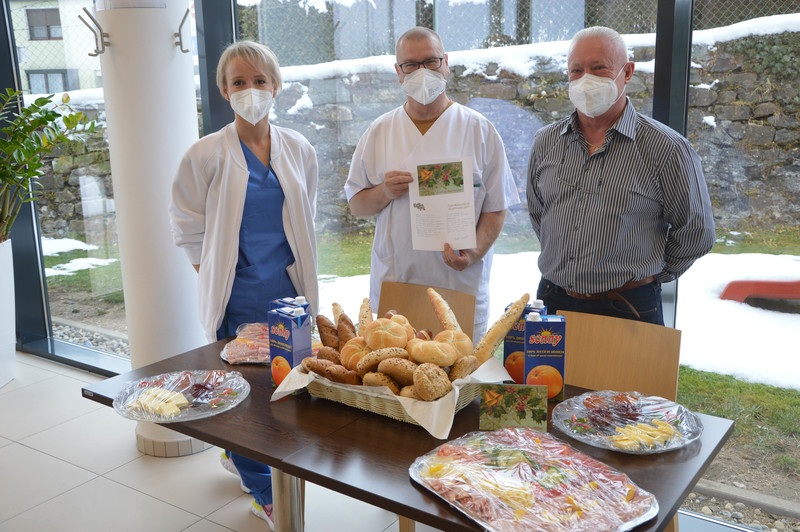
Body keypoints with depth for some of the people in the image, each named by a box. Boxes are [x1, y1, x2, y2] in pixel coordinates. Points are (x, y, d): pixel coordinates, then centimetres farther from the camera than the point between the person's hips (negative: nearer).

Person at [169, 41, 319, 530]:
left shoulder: (299, 150, 6)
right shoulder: (207, 155, -6)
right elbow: (187, 225, 1)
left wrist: (296, 267, 12)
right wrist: (216, 276, 0)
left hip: (290, 288, 4)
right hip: (239, 294, -4)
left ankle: (236, 452, 38)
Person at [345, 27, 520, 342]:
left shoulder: (479, 130, 3)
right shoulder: (379, 132, 9)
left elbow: (497, 206, 0)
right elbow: (356, 204, 11)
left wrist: (474, 253, -16)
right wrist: (384, 193, -10)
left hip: (461, 285, -1)